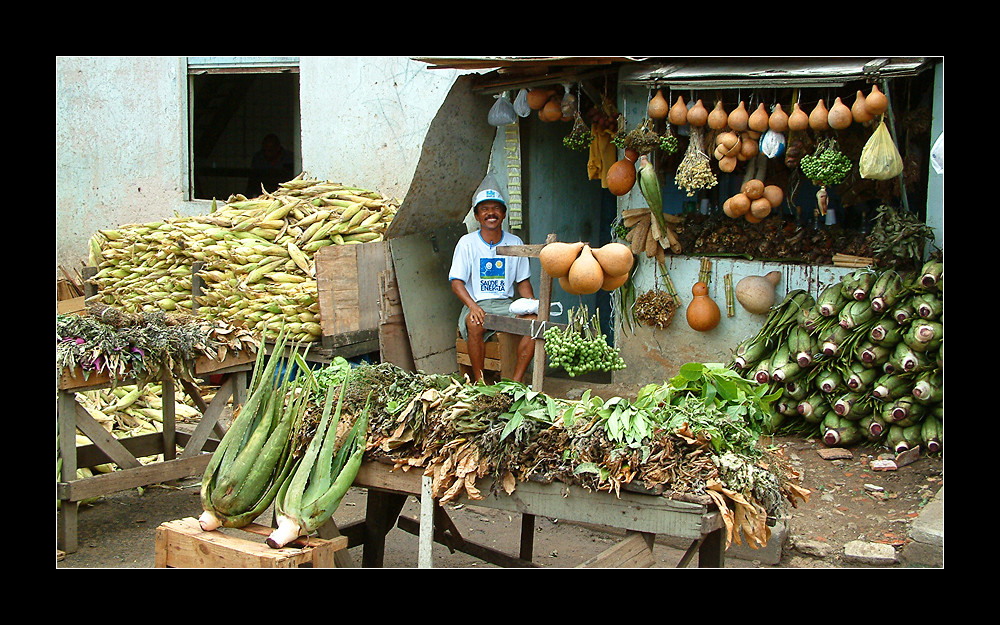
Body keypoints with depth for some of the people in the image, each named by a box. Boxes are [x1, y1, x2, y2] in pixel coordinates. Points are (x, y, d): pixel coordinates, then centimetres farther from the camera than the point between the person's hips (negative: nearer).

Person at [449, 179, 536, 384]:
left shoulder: (515, 243, 10)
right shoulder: (467, 243, 1)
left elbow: (523, 281, 16)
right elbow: (456, 282, -5)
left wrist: (531, 302, -6)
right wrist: (473, 306, -24)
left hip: (507, 304, 3)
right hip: (477, 304, -3)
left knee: (534, 320, -26)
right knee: (475, 323, -37)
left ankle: (516, 380, -22)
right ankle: (478, 381, -23)